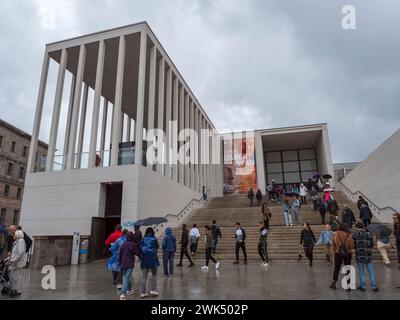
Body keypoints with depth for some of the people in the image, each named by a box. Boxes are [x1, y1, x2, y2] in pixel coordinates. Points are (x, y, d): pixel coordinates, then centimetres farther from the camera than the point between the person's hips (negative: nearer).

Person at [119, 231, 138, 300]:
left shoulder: (123, 244, 4)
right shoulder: (133, 244, -13)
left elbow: (120, 253, 8)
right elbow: (136, 253, -9)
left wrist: (120, 263, 17)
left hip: (123, 264, 6)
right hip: (130, 264, -6)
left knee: (127, 277, 22)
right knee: (126, 278, -7)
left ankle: (129, 290, 37)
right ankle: (123, 294, -15)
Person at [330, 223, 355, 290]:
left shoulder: (336, 234, -4)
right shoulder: (349, 235, -5)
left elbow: (333, 244, -6)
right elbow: (352, 245, -3)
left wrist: (334, 251, 3)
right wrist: (351, 252, 10)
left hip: (338, 253, 0)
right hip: (347, 254, 0)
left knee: (336, 268, 11)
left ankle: (334, 283, 15)